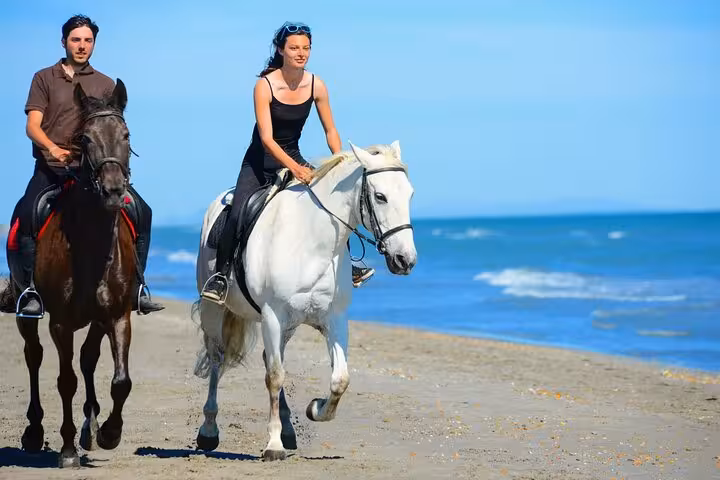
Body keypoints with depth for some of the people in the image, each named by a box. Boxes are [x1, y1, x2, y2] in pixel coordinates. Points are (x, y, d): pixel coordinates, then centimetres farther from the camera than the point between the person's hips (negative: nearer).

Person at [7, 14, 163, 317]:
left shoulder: (105, 85, 15)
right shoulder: (44, 79, 8)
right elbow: (32, 125, -3)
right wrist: (52, 148, -24)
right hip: (51, 167, -2)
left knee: (142, 212, -12)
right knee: (25, 216, -29)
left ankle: (136, 287, -4)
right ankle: (29, 290, -23)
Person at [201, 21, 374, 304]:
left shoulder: (316, 86, -7)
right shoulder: (265, 85, -20)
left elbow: (330, 131, 2)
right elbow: (266, 138, -26)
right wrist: (294, 168, -39)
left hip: (293, 158, 4)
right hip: (260, 162, -4)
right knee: (237, 215, -22)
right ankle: (221, 274, -9)